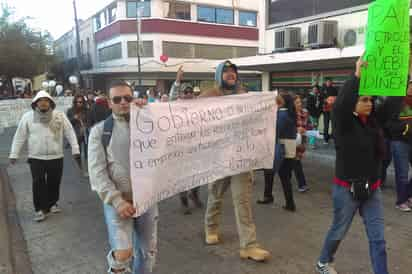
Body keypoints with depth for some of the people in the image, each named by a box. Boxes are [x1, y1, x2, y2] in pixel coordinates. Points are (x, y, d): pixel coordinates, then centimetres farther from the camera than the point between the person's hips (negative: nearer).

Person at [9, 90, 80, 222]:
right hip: (36, 158, -1)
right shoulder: (28, 117, -2)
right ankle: (40, 209, 14)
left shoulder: (59, 116, -2)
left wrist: (75, 149, -4)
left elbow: (70, 133, 0)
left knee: (54, 183, 11)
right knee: (38, 184, 0)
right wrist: (14, 154, 1)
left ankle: (52, 203, 31)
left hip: (56, 157, 1)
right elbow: (19, 137, 3)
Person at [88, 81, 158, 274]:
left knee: (148, 250, 14)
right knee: (122, 254, -15)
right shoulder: (100, 130, -1)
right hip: (117, 201, -2)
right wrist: (117, 201, -15)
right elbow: (97, 172, -7)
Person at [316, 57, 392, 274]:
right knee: (339, 231, 15)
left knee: (378, 238, 7)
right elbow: (340, 105, -35)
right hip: (347, 188, -5)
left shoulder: (374, 120, 4)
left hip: (372, 188, 5)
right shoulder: (344, 123, -15)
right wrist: (356, 76, -34)